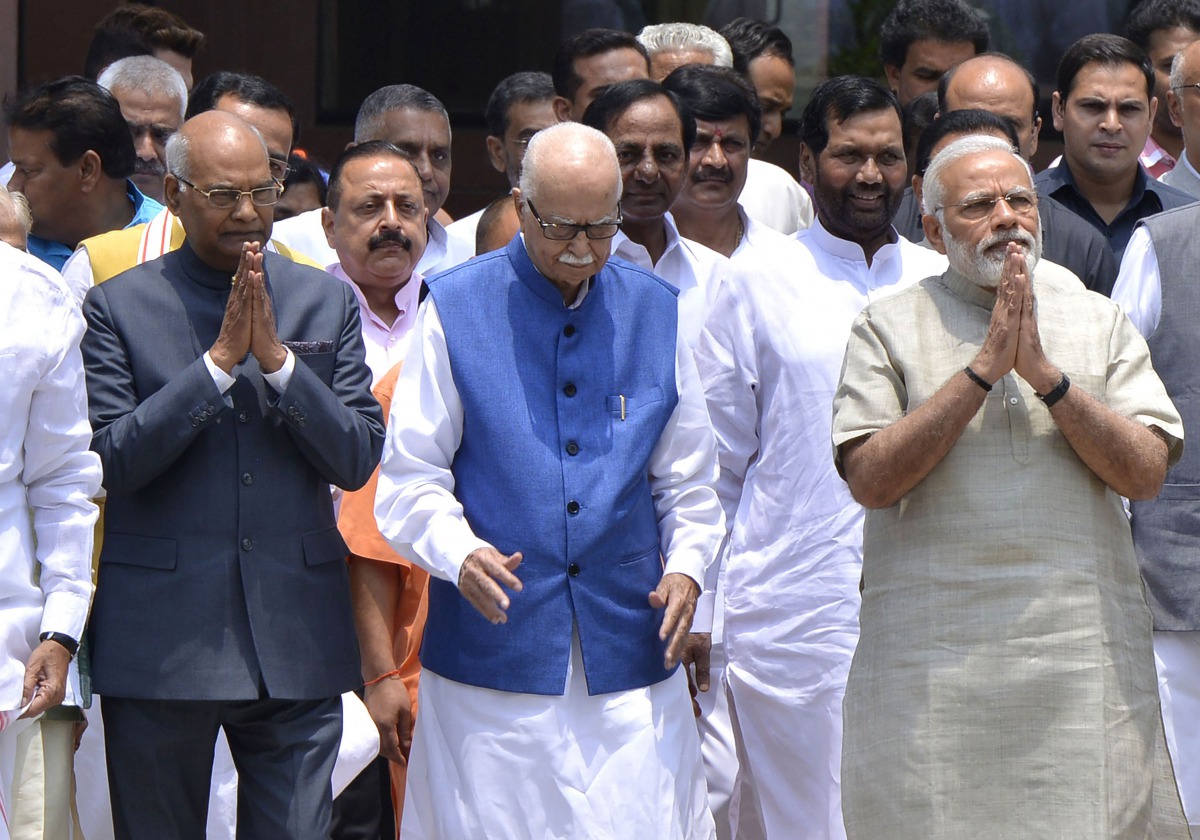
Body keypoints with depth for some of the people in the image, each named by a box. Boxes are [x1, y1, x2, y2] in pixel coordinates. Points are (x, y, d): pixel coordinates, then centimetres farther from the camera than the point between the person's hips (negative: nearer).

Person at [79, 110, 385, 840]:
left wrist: (277, 359, -11)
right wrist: (219, 361, -15)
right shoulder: (120, 307, 1)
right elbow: (115, 458, -9)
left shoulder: (328, 302, 9)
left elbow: (357, 459, 2)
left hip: (297, 642, 2)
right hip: (160, 640, -2)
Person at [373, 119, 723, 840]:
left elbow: (688, 478, 18)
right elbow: (410, 479, 0)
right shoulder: (456, 311, 2)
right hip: (493, 648, -2)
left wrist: (687, 565, 0)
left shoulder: (654, 312, 12)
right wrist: (461, 554, -18)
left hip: (630, 647, 2)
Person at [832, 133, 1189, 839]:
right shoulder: (889, 326, 6)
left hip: (1085, 644, 2)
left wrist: (1045, 375, -10)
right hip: (934, 663, -2)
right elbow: (871, 478, -7)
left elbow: (1146, 474, 0)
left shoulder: (1099, 322, 12)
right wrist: (982, 369, -11)